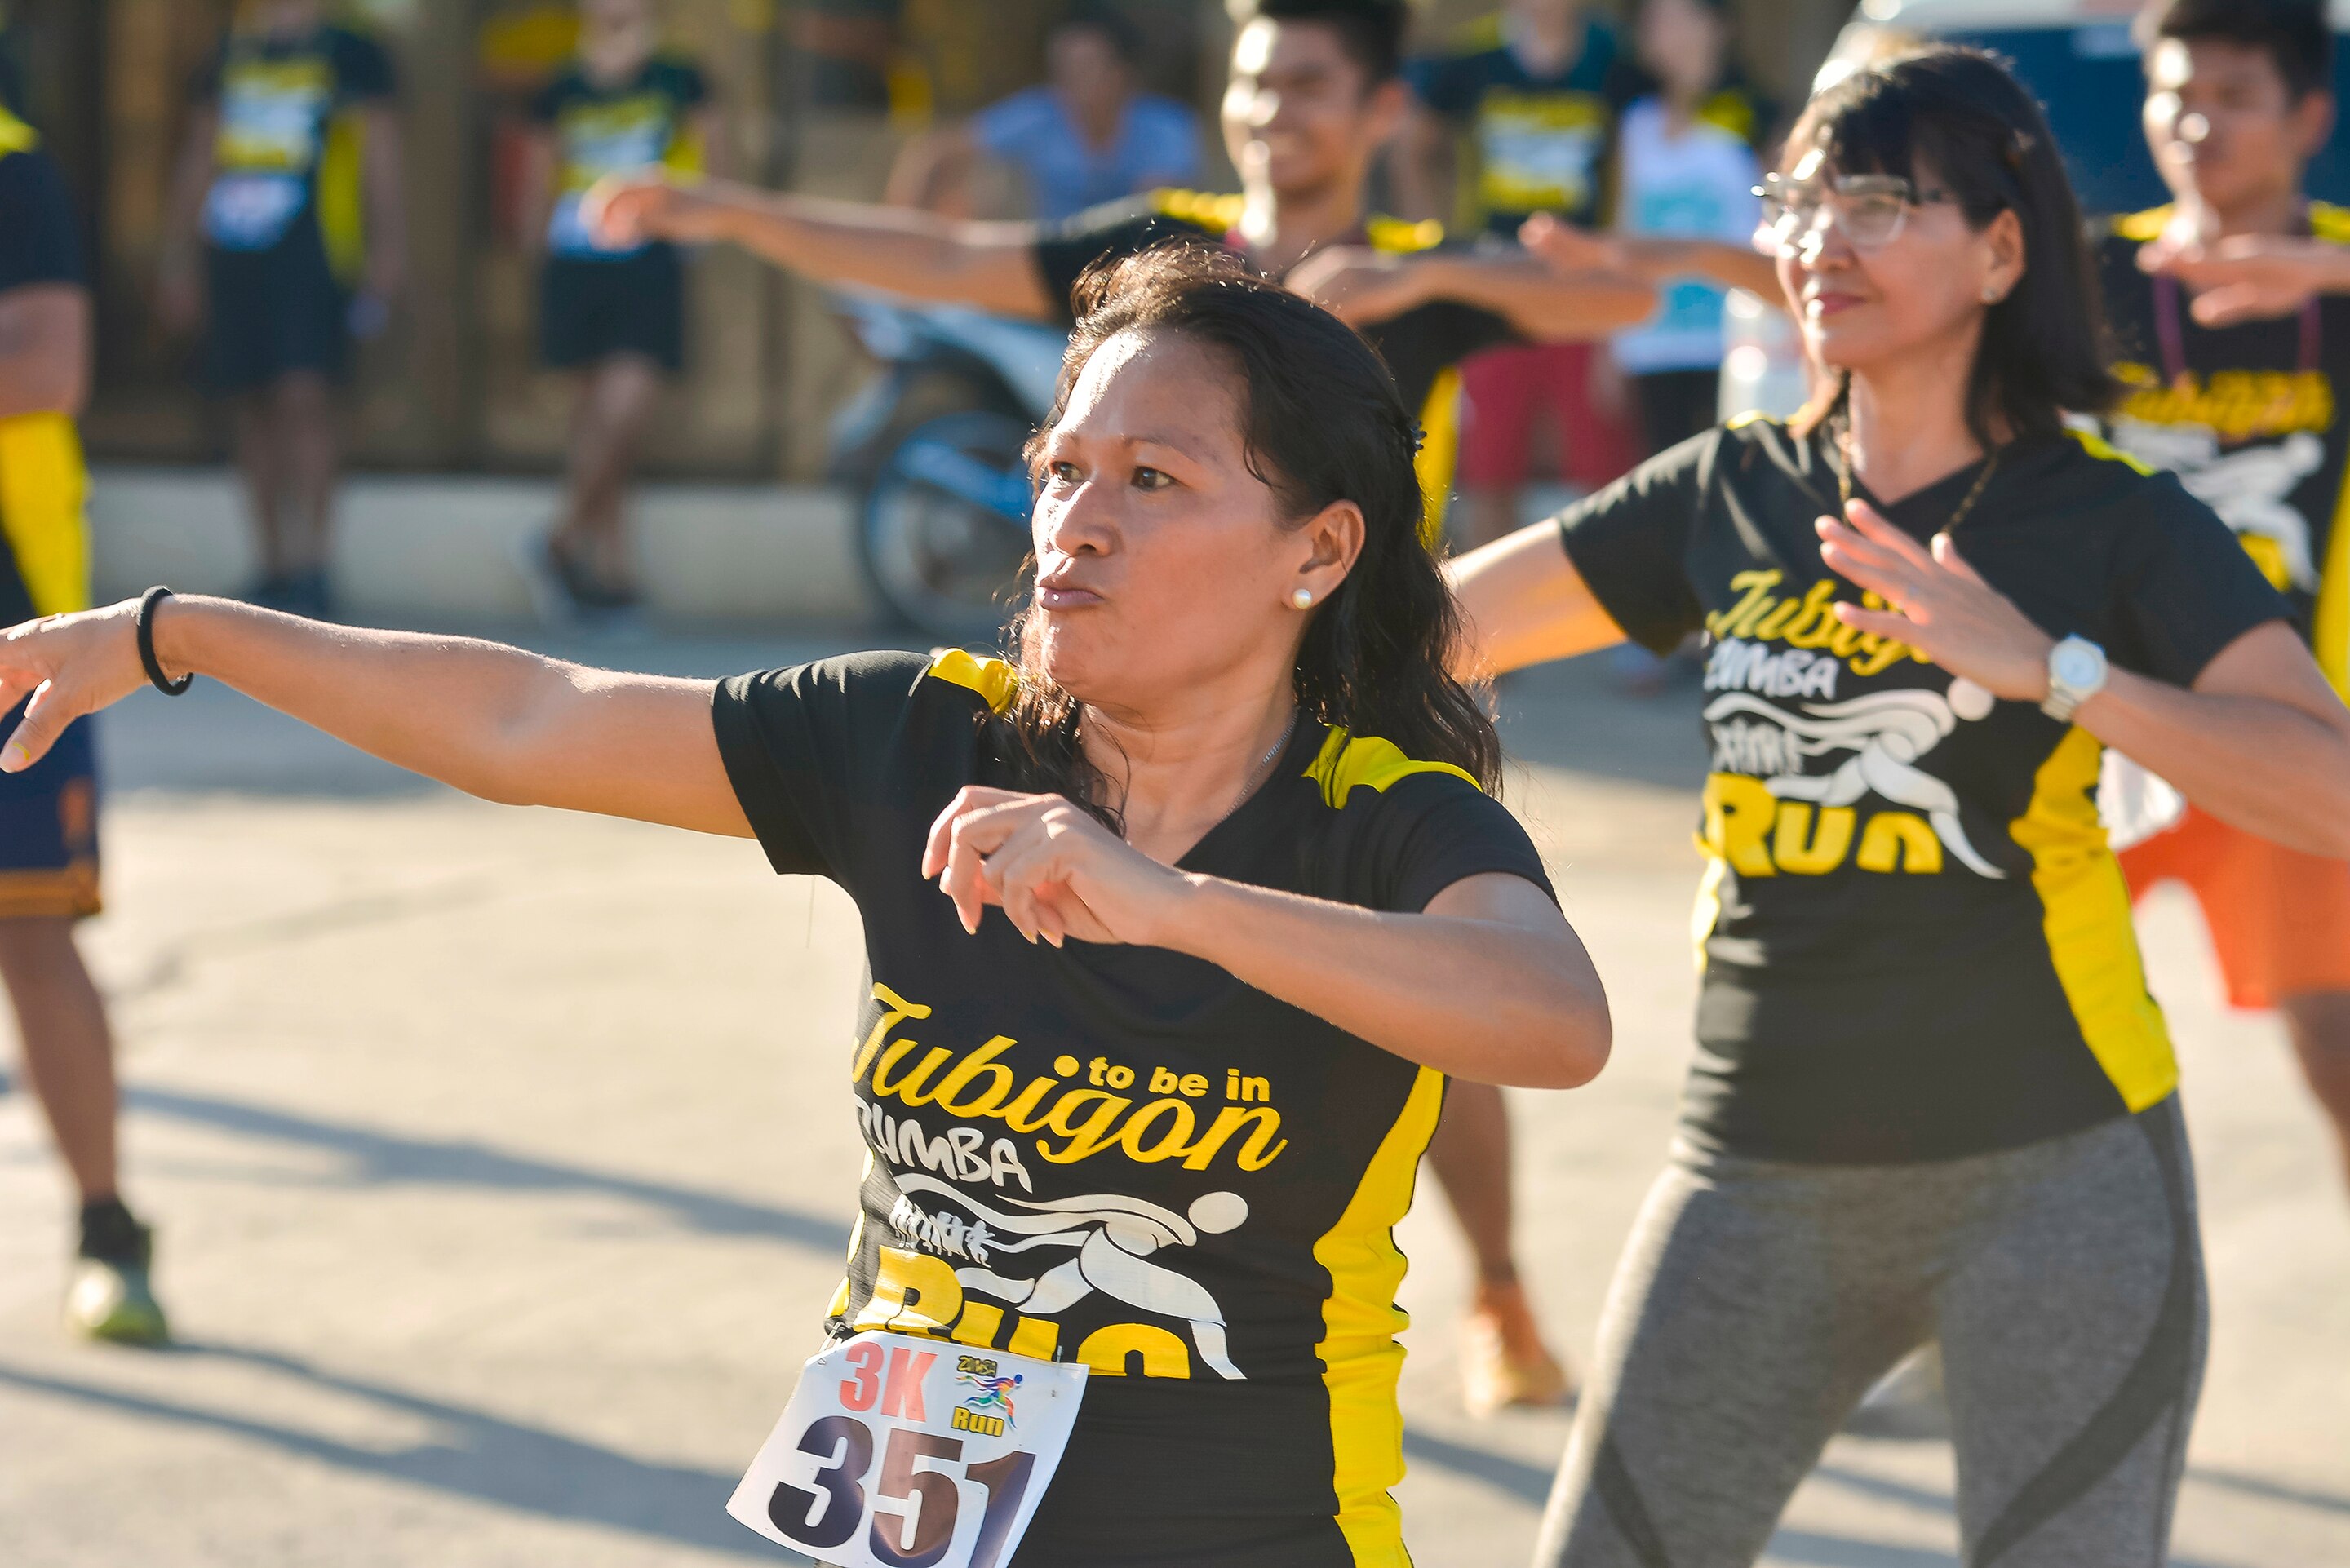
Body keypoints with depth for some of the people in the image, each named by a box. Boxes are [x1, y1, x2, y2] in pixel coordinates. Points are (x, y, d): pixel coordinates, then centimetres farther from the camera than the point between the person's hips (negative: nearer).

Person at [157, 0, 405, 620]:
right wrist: (178, 261, 19)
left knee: (304, 395, -16)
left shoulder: (351, 56, 2)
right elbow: (197, 163, 22)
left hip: (311, 257, -5)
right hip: (233, 257, 5)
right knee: (253, 406, 6)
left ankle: (307, 560, -15)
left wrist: (383, 260, -5)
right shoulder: (231, 56, 16)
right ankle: (273, 564, 13)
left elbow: (380, 163, 2)